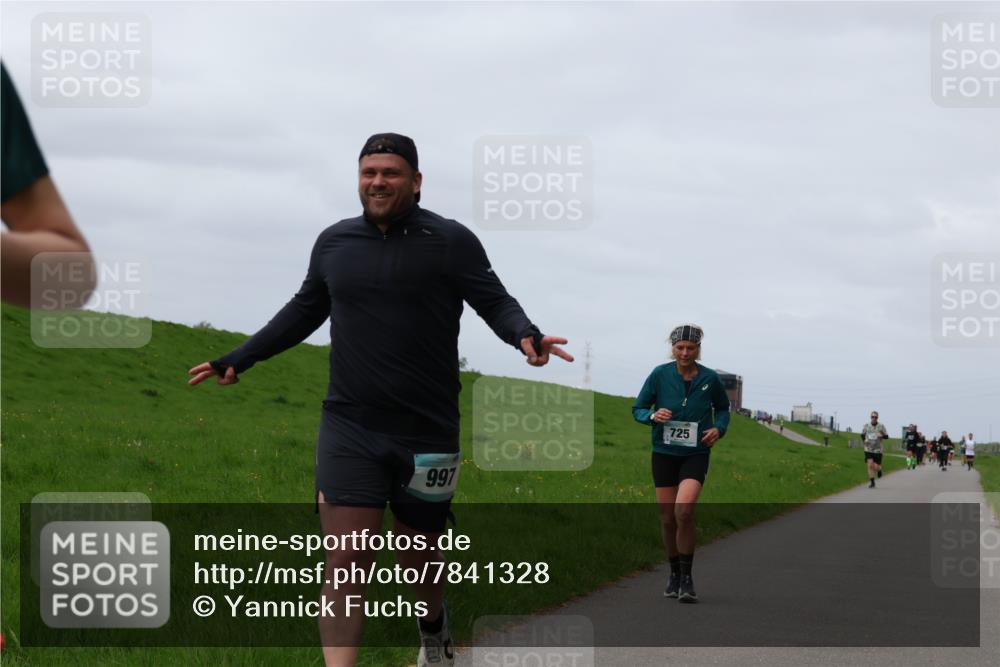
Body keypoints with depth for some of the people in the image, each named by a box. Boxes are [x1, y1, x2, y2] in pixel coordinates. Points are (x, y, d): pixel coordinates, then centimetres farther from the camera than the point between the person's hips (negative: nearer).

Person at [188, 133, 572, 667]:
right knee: (345, 563, -10)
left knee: (419, 555, 15)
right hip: (348, 429, 2)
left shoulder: (451, 241, -3)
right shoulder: (334, 242, 7)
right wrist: (238, 360, 20)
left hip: (427, 433, -1)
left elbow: (494, 301, -7)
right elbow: (304, 311, 20)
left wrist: (525, 335, -29)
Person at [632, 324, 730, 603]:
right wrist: (653, 416, -19)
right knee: (667, 517, 4)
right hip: (664, 453, 2)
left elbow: (723, 408, 14)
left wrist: (719, 429, -5)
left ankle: (687, 577, -10)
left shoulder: (710, 378, -4)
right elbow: (637, 409, 3)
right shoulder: (660, 375, -6)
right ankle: (674, 573, 26)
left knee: (684, 510, -22)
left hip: (695, 454, -2)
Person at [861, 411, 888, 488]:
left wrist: (881, 436, -21)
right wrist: (864, 440, -6)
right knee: (870, 465, -10)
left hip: (877, 450, -1)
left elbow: (886, 436, 1)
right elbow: (862, 435, 15)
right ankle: (872, 482, 1)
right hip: (868, 449, 1)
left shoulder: (881, 426, -5)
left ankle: (879, 470, 36)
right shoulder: (866, 426, 0)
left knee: (876, 467, -3)